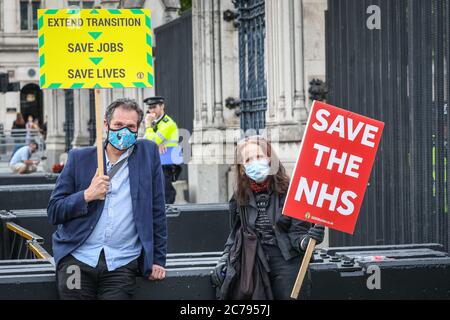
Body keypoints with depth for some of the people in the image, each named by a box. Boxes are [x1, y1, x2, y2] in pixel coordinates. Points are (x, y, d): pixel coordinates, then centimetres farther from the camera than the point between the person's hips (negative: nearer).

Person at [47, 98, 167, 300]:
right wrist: (88, 195, -9)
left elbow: (157, 211, 7)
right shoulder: (79, 158, 7)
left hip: (122, 265, -1)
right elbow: (53, 213, 6)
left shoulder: (148, 153, 6)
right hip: (77, 259, 1)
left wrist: (158, 259, 5)